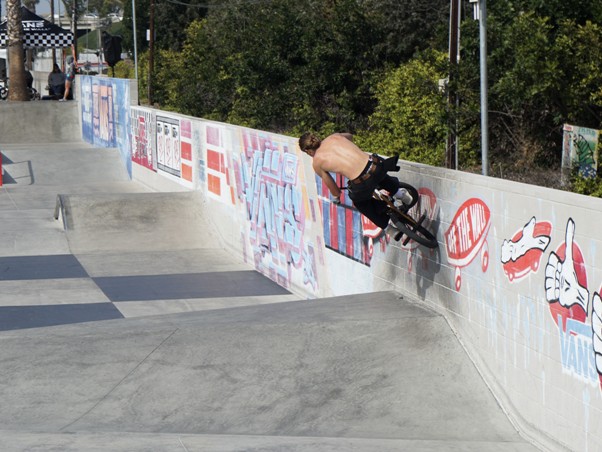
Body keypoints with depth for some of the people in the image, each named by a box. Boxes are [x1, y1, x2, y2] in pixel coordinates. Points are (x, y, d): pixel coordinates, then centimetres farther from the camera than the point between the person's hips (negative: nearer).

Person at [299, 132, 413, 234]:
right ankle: (397, 191, 38)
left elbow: (329, 183, 19)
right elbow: (350, 136, 40)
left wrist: (336, 197, 41)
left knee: (360, 201, 34)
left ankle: (386, 223, 37)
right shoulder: (334, 137, 16)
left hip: (363, 183, -4)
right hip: (376, 166, 4)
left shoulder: (317, 163, 6)